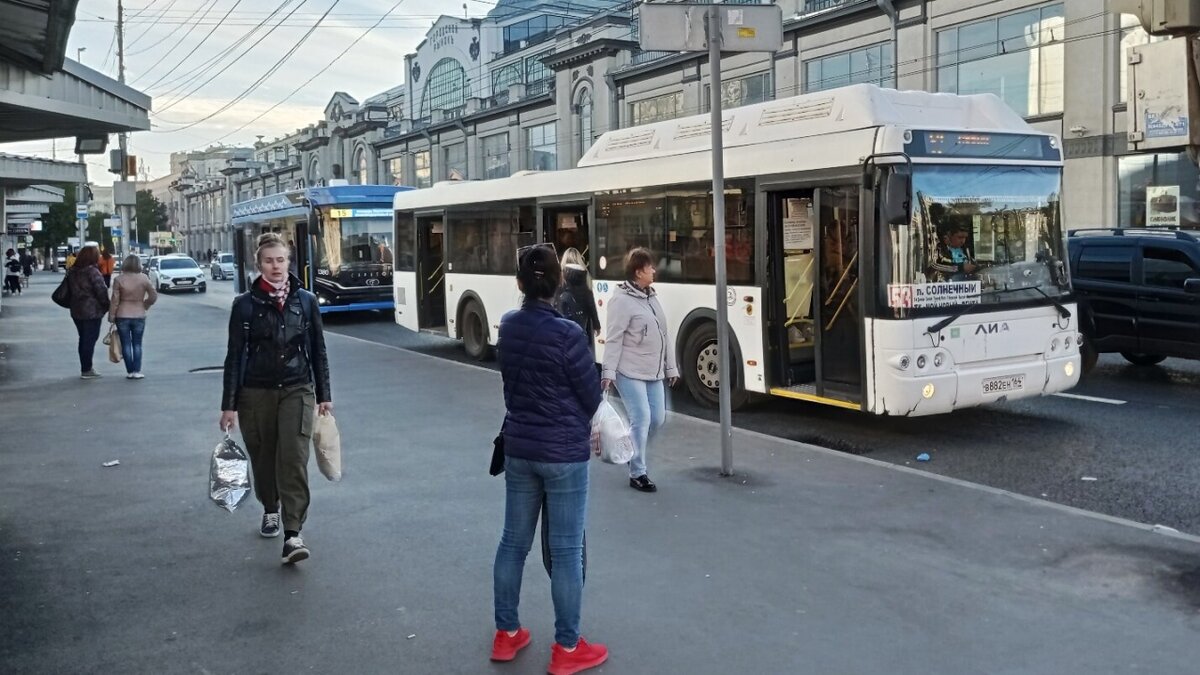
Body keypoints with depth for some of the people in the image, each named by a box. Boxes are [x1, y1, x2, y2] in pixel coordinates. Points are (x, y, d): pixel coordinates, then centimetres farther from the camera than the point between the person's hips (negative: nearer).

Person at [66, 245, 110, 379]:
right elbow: (101, 291, -17)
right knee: (90, 339, -2)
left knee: (83, 339, 15)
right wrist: (107, 306, -5)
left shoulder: (72, 271, 9)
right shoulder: (92, 272, -16)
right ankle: (86, 370, 0)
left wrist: (73, 304, 19)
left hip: (76, 311, 8)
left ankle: (85, 368, 21)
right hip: (92, 311, -8)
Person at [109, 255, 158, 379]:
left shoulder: (119, 279, -8)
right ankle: (137, 371, 4)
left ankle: (129, 371, 7)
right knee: (137, 344, 8)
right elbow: (153, 296, -4)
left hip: (122, 316, 0)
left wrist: (111, 316, 3)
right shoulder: (144, 278, -7)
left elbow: (115, 300, -6)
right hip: (139, 315, 0)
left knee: (126, 344, 7)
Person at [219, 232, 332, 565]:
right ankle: (270, 511, 40)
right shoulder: (245, 304, -2)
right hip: (256, 394, 0)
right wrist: (228, 405, -5)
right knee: (264, 459, 13)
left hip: (296, 391, 0)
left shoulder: (306, 300, 2)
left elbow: (318, 351, 7)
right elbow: (234, 356, -2)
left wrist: (324, 396, 7)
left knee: (294, 460, -12)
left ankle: (292, 535, -15)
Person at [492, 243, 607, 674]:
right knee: (566, 551, 4)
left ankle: (506, 635, 28)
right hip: (564, 453, -6)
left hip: (518, 449, 6)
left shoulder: (507, 327, 0)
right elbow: (592, 396, -9)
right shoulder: (566, 334, -19)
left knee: (514, 541, 15)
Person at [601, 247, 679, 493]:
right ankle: (637, 474, 2)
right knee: (641, 418, -9)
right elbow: (613, 339, -15)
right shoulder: (622, 300, -13)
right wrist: (608, 372, -18)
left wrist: (671, 367, 16)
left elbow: (664, 335, 16)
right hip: (630, 372, -8)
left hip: (653, 372, 8)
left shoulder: (652, 297, 12)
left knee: (658, 417, 8)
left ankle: (633, 452, 33)